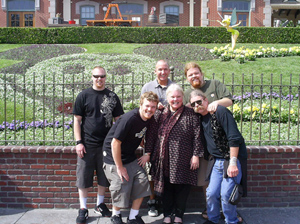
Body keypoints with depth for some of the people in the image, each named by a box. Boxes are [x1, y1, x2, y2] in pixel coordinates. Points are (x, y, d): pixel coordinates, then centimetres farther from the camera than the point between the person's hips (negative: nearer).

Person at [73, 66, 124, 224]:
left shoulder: (112, 97, 5)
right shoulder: (84, 95, 0)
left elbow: (118, 120, 9)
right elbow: (77, 120, -1)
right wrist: (78, 142, -8)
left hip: (106, 144, 2)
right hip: (87, 144, -2)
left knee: (103, 177, 12)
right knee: (83, 177, 4)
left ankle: (100, 204, 30)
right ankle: (83, 209, 17)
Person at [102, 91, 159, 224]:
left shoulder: (149, 119, -2)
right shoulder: (130, 119, -27)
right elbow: (115, 143, -25)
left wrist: (147, 154, 2)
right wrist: (119, 167, -18)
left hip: (130, 157, 7)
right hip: (114, 158, -7)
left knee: (142, 182, -1)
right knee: (121, 189, -4)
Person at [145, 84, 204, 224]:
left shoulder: (190, 115, -2)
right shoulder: (160, 114, 6)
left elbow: (197, 136, -3)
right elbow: (151, 134, 8)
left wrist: (196, 155, -6)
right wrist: (148, 152, 4)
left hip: (183, 160, -2)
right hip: (164, 159, 2)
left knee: (182, 187, 8)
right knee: (166, 187, 10)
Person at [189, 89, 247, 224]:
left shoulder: (220, 111, -14)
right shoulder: (200, 118, 9)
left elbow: (234, 138, -19)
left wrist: (233, 162, -22)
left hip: (232, 158, -6)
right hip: (216, 161, 7)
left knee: (226, 195, -7)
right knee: (211, 193, 4)